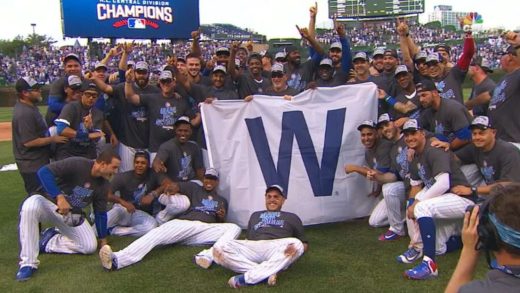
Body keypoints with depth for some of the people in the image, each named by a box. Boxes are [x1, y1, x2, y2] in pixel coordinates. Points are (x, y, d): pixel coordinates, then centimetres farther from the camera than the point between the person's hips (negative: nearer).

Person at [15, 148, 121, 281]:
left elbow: (100, 213, 3)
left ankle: (48, 241, 7)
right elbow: (44, 171, -32)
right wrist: (59, 197, -42)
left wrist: (103, 240, 5)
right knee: (31, 205, -40)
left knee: (90, 246, -11)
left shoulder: (103, 184, -5)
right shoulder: (76, 164, -25)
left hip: (73, 215, 5)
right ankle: (28, 264, -31)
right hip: (50, 204, -5)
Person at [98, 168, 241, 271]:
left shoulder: (222, 201, 29)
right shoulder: (194, 188, 23)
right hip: (184, 224, -1)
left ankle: (207, 256, -51)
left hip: (206, 230, 1)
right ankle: (117, 259, -49)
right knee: (156, 233, -28)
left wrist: (222, 217, 0)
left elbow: (221, 224, 25)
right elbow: (177, 186, 3)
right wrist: (173, 188, -23)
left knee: (234, 228, -24)